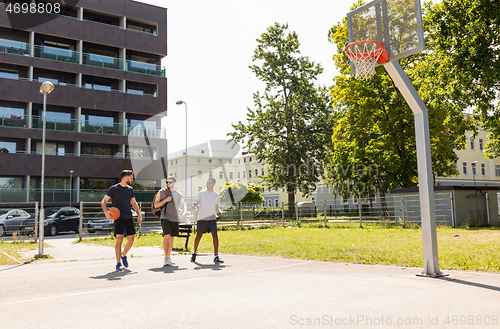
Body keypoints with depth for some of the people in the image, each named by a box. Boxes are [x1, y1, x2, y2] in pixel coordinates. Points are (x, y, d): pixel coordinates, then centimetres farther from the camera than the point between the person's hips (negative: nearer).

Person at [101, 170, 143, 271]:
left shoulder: (130, 189, 14)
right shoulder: (114, 189, -2)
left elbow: (134, 203, 24)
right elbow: (103, 201, 0)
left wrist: (139, 215, 13)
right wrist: (106, 211, -19)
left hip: (129, 217, 5)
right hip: (119, 217, -5)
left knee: (131, 239, 4)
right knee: (119, 239, -12)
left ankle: (123, 255, 31)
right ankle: (118, 264, -4)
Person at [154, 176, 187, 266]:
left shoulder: (178, 194, 10)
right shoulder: (161, 192, 0)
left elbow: (184, 205, 12)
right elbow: (156, 205, -1)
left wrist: (184, 212, -9)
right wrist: (166, 200, -14)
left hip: (175, 218, 4)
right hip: (165, 217, -4)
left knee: (171, 238, 11)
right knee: (167, 236, -18)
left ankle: (169, 257, 24)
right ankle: (166, 258, -14)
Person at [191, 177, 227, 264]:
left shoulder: (217, 195, 8)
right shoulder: (201, 193, 1)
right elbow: (196, 203, 5)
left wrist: (221, 212, -6)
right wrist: (195, 206, -19)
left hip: (212, 218, 1)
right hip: (201, 218, -1)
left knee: (215, 235, -13)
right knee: (198, 236, 7)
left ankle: (216, 257, -10)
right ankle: (194, 253, 31)